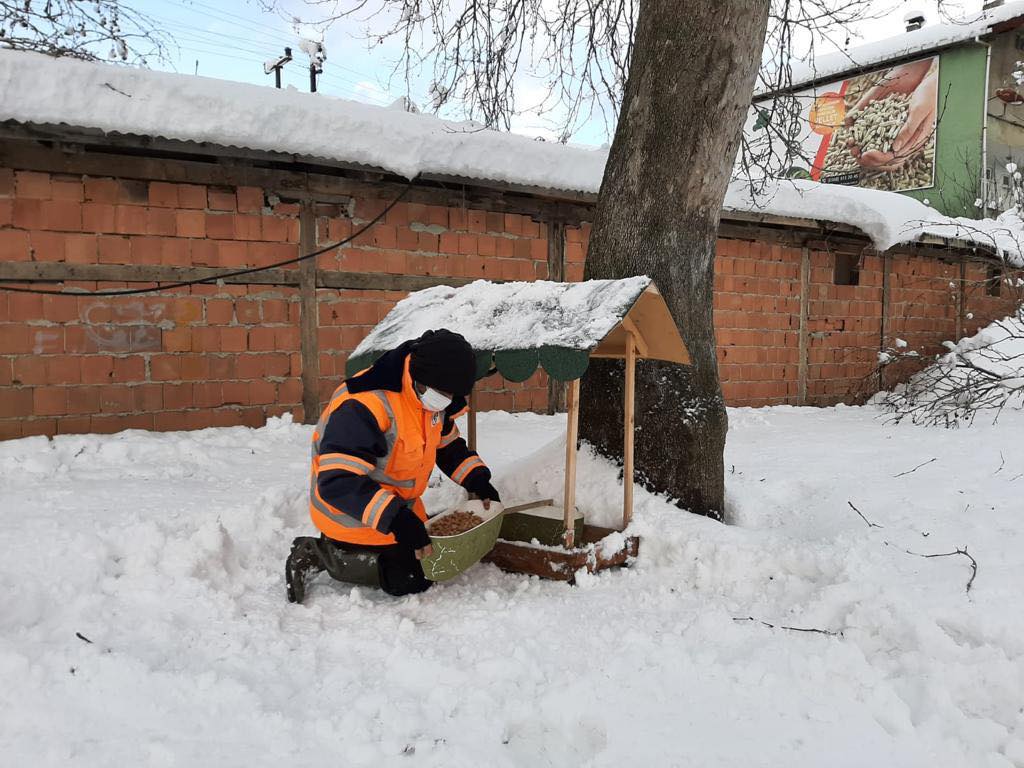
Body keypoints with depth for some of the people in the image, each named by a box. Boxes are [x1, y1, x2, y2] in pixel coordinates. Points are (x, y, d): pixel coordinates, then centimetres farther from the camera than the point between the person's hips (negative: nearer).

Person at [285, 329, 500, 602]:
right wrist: (395, 519, -43)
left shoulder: (430, 397, -6)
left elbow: (448, 445, 12)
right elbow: (338, 481, -38)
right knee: (408, 579, -8)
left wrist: (477, 479, -3)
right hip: (350, 515, -9)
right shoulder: (364, 405, -34)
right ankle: (317, 556, 2)